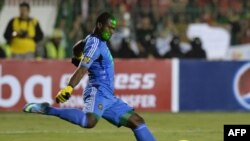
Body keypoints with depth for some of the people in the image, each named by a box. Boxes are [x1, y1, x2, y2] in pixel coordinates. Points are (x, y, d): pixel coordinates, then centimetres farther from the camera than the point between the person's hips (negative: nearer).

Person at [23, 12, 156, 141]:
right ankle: (46, 109, -28)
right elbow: (82, 69, -27)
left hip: (109, 97, 10)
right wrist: (69, 87, -38)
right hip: (97, 93, -10)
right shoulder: (95, 44, -14)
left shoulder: (92, 39, 14)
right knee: (88, 121, -38)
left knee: (137, 121, 9)